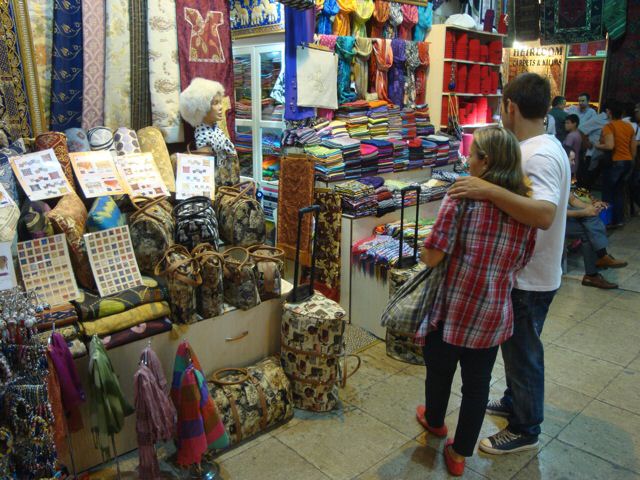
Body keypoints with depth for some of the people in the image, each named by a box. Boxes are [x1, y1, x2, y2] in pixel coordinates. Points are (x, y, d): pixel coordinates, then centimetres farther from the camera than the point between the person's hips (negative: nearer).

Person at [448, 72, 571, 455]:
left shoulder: (539, 156, -26)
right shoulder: (546, 147, 7)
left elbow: (544, 214, -42)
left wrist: (489, 190, -44)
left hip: (529, 279, -10)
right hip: (527, 272, 10)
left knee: (523, 351, 7)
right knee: (518, 346, 24)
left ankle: (525, 430, 26)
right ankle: (515, 401, 44)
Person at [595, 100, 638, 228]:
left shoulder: (609, 126, -13)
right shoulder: (629, 126, 9)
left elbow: (610, 146, -23)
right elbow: (634, 146, 13)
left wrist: (597, 145, -6)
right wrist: (631, 160, 23)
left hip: (614, 162, -7)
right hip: (628, 162, 7)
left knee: (608, 192, 4)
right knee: (619, 191, 16)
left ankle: (610, 220, 6)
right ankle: (619, 219, 18)